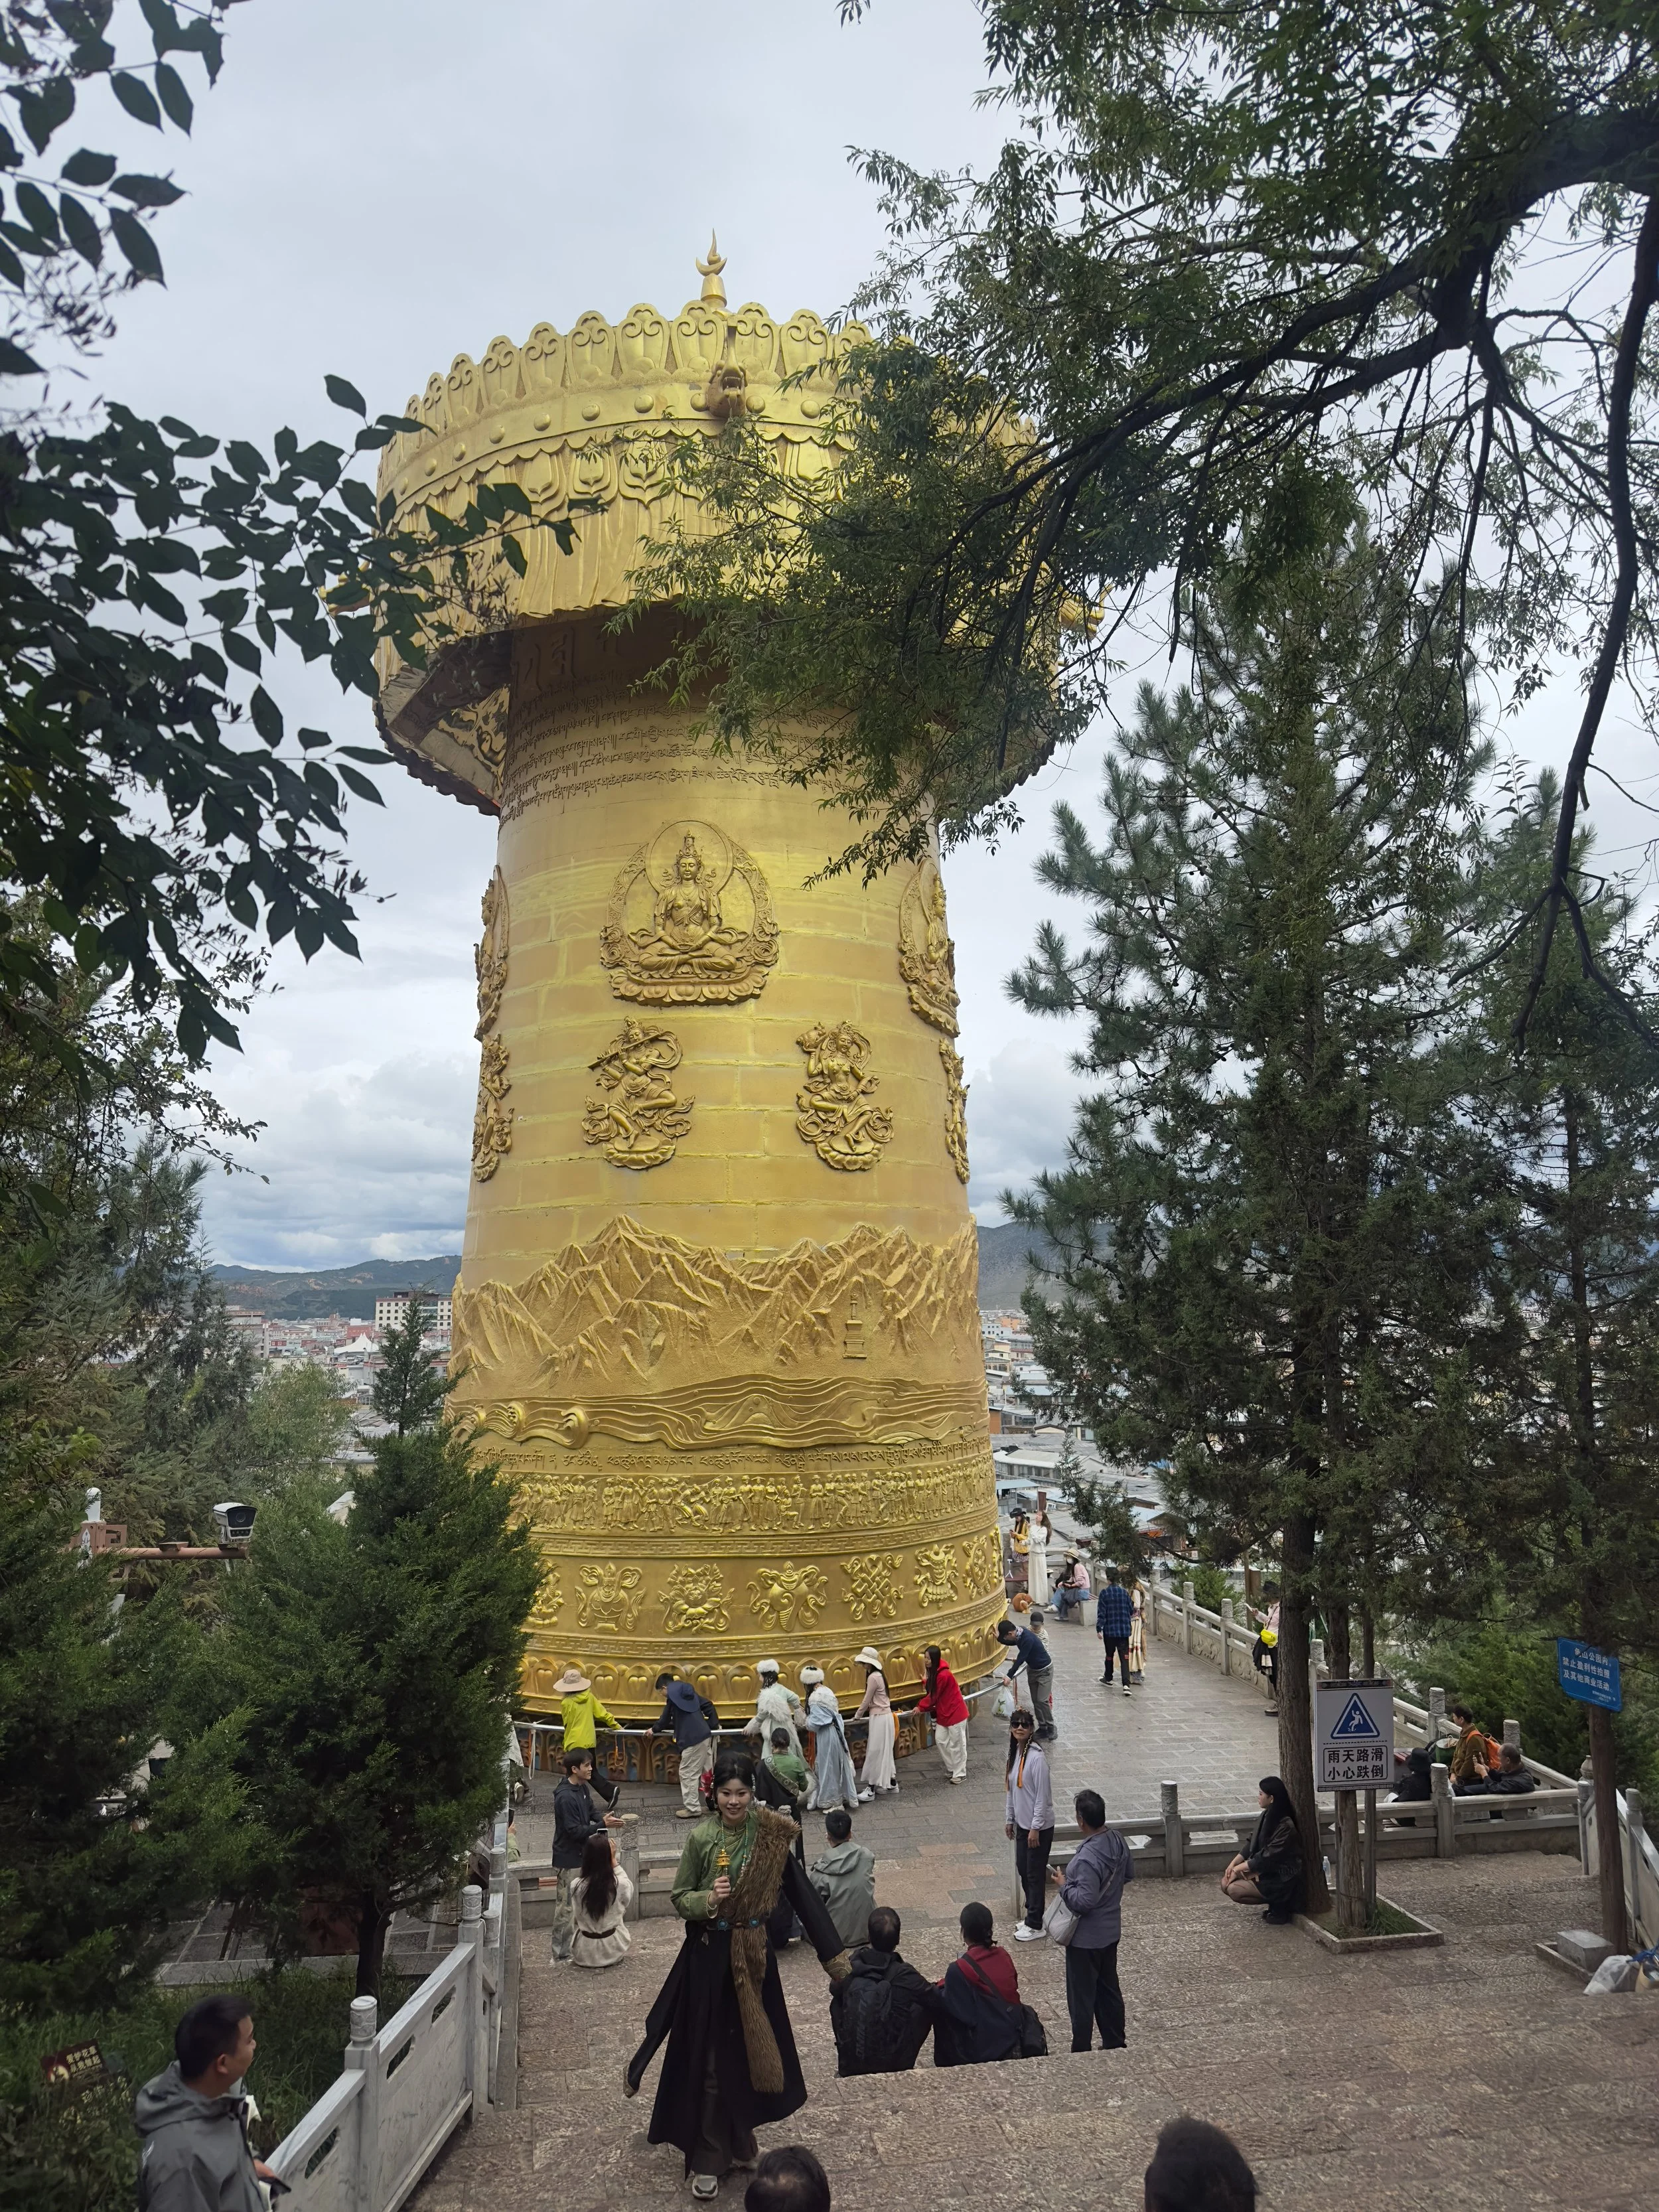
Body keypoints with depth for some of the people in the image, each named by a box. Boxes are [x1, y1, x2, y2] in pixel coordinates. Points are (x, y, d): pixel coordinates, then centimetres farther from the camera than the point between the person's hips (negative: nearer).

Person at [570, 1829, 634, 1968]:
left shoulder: (576, 1886, -20)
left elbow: (576, 1911, 0)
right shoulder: (619, 1884, -22)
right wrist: (614, 1861, -6)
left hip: (585, 1953, 2)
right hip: (612, 1952, -2)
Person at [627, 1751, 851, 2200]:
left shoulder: (770, 1835, -7)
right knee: (712, 2055, 4)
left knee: (749, 2047, 15)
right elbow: (680, 1899, -5)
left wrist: (833, 1953, -2)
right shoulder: (702, 1837, -14)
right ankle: (708, 2159, 20)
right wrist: (708, 1899, -27)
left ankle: (737, 2141, 37)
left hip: (754, 1956, 3)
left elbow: (799, 1892, -2)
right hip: (711, 1958, -3)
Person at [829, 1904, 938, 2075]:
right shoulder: (906, 1976, -20)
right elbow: (938, 2001, -5)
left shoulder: (848, 1970, -12)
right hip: (895, 2066, -2)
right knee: (927, 2005, 12)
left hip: (850, 2066, 2)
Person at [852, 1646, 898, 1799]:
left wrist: (857, 1716, 1)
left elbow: (867, 1701, -13)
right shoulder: (878, 1675, 10)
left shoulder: (873, 1678, -20)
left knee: (875, 1752, -6)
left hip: (880, 1718, -10)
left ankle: (871, 1789, -3)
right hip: (883, 1716, 10)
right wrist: (862, 1714, 15)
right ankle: (891, 1783, 23)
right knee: (884, 1751, 16)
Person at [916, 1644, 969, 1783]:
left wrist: (920, 1707, -5)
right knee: (941, 1740, 10)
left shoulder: (943, 1675, -26)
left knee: (956, 1743, 1)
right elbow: (932, 1694, 9)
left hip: (955, 1713, -9)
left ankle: (960, 1774, 12)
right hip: (943, 1713, 9)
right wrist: (921, 1705, -1)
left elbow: (933, 1697, -16)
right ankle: (951, 1769, 23)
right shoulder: (934, 1672, 3)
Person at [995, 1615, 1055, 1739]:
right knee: (1036, 1701, 7)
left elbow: (1021, 1659, -32)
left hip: (1044, 1670, -8)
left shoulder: (1028, 1639, -32)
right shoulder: (1019, 1635, -5)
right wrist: (998, 1637, -1)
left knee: (1042, 1700, -11)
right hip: (1032, 1669, 8)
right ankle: (1042, 1728, 15)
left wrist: (1010, 1676, -31)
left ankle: (1050, 1728, 2)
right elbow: (1010, 1643, 16)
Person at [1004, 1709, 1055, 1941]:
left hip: (1039, 1826, -8)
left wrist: (1036, 1828, -19)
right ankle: (1032, 1915, 33)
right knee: (1023, 1869, 17)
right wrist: (1009, 1819, 15)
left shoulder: (1036, 1757, -22)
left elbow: (1042, 1796, -21)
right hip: (1022, 1824, 8)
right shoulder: (1014, 1753, 3)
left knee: (1035, 1874, 2)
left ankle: (1035, 1925, 14)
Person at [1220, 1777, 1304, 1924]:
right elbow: (1252, 1845, 9)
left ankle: (1279, 1907, -1)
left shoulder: (1285, 1826, -26)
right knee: (1226, 1883, -2)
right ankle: (1276, 1901, 9)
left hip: (1282, 1878, -9)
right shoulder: (1267, 1815, 2)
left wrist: (1239, 1868, -15)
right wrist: (1234, 1863, -3)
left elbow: (1268, 1858, -24)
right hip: (1265, 1869, 9)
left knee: (1234, 1890, -19)